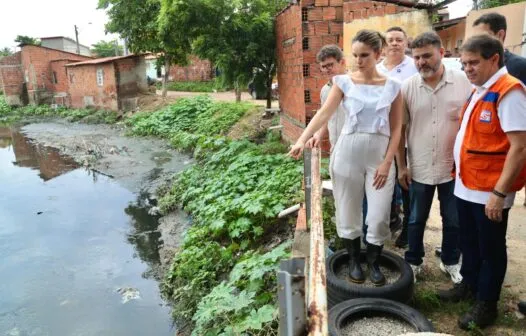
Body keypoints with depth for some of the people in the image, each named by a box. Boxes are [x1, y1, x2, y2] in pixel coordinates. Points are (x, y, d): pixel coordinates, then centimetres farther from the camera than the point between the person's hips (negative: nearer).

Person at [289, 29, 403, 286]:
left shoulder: (392, 87, 3)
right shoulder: (344, 82, 0)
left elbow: (396, 128, 2)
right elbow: (324, 114, -10)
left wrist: (387, 162, -6)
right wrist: (302, 140, -24)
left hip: (380, 154, 1)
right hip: (348, 152, 0)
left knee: (379, 216, 1)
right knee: (349, 211, 8)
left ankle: (373, 262, 25)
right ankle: (354, 260, 29)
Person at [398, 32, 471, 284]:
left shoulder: (464, 82, -7)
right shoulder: (407, 87, -5)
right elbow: (400, 129, -1)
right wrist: (401, 166, -1)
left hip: (455, 167, 0)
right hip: (419, 168, 1)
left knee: (453, 220, 15)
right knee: (416, 220, 14)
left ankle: (450, 262, 37)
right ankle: (413, 262, 33)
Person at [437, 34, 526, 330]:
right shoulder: (479, 91, 10)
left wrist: (500, 193, -23)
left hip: (489, 190, -8)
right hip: (466, 185, 8)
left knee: (490, 248, 9)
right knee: (469, 242, 21)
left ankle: (486, 304, 25)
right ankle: (469, 285, 40)